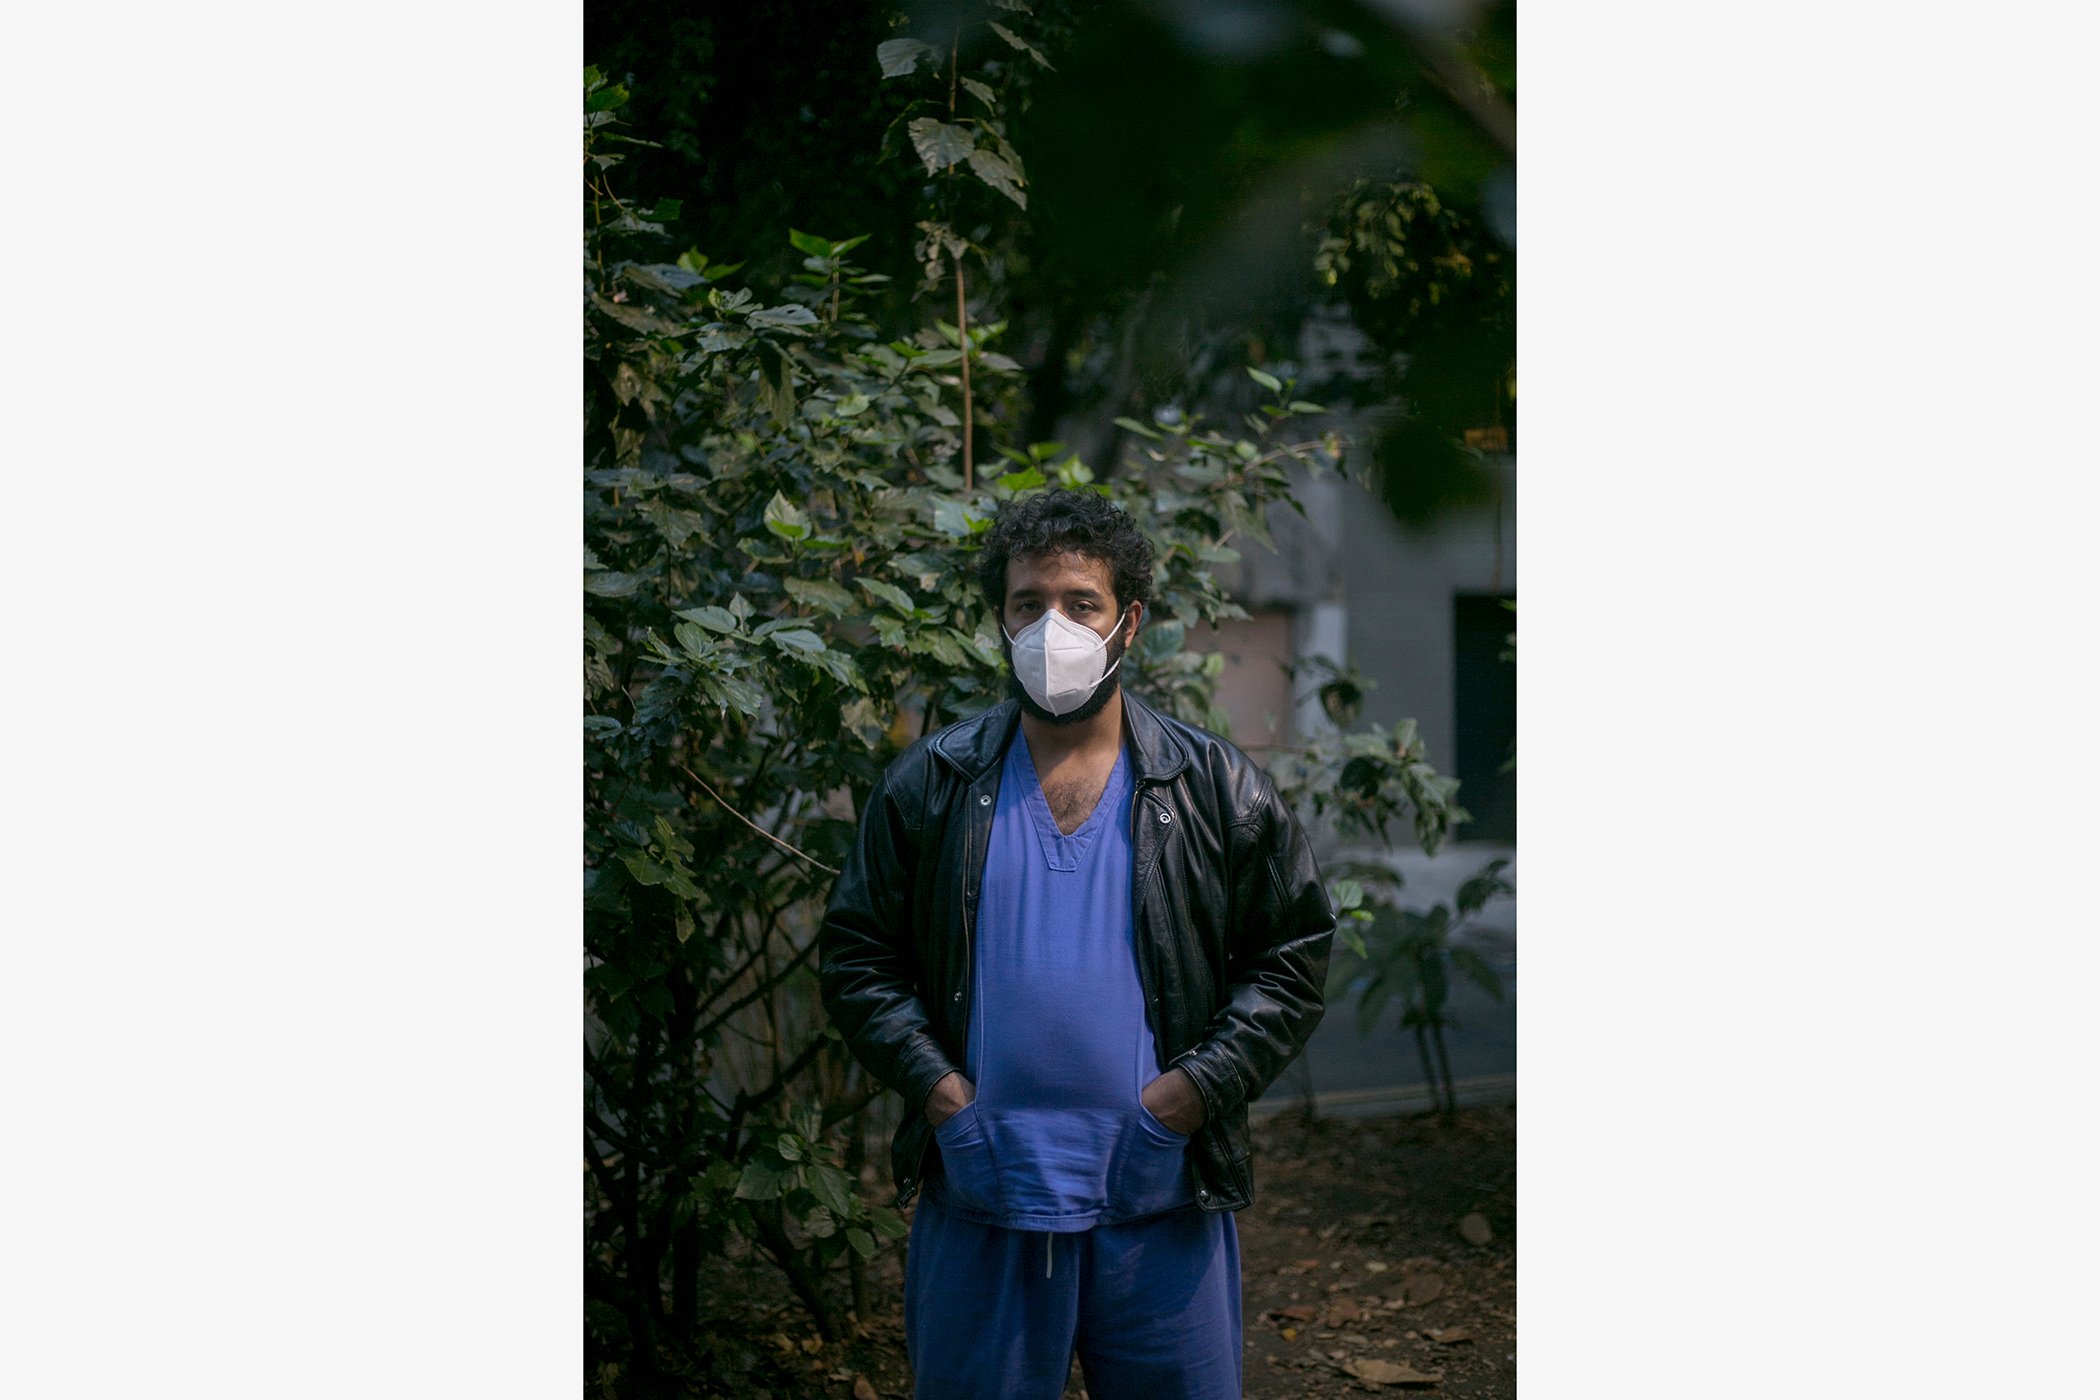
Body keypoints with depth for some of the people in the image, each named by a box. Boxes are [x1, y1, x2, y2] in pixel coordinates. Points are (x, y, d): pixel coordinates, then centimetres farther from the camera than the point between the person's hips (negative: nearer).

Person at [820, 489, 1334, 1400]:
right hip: (978, 1209, 0)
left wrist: (1197, 1089, -6)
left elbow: (1293, 959, 6)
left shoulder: (1218, 792, 4)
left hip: (1163, 1206, 0)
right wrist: (932, 1085, -7)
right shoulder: (928, 789, 5)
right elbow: (858, 958, 8)